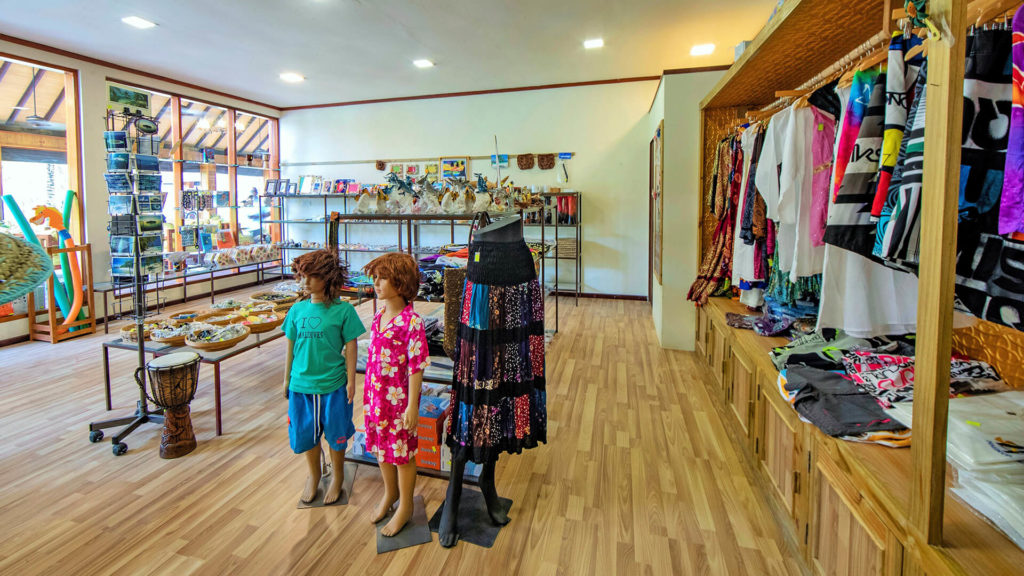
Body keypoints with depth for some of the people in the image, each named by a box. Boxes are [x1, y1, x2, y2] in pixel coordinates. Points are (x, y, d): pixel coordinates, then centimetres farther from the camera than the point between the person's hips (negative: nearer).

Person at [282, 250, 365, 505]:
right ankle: (313, 476, 42)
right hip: (301, 384, 4)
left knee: (335, 434, 12)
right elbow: (291, 346, 9)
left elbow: (350, 346, -7)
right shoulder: (298, 309, 1)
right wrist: (287, 379, 13)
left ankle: (337, 476, 36)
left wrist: (351, 380, -7)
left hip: (333, 385, -4)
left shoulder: (343, 310, -11)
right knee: (306, 433, 17)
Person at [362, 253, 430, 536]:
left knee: (402, 453, 10)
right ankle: (390, 493, 47)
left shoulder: (411, 322, -22)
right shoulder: (379, 316, 2)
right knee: (380, 447, 23)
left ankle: (405, 506, 32)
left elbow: (416, 367, -20)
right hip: (375, 395, 8)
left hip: (399, 398, -8)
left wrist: (412, 406, -18)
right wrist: (369, 392, 16)